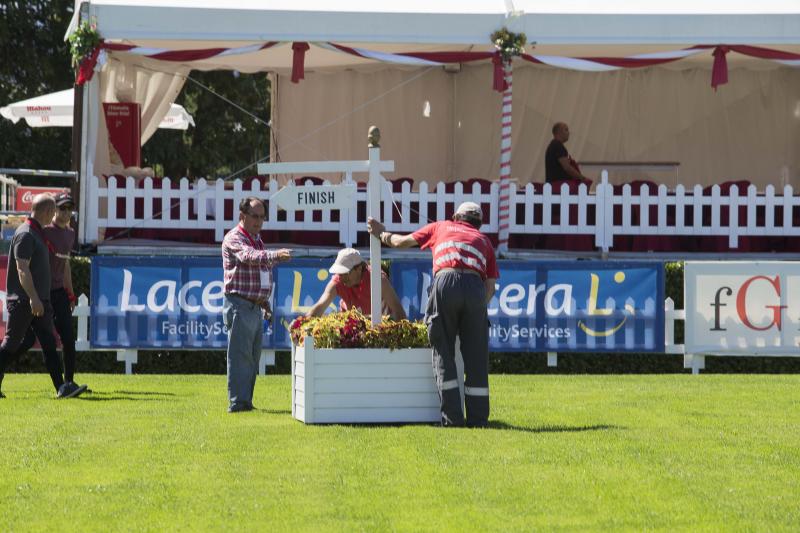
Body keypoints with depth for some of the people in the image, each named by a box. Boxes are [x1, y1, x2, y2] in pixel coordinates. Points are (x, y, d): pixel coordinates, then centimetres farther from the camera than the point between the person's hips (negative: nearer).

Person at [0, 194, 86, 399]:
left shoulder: (39, 233, 17)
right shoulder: (25, 234, -14)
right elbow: (22, 269, -21)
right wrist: (33, 298, -26)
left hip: (39, 301, 9)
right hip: (22, 301, -9)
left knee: (49, 343, 1)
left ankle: (61, 387, -5)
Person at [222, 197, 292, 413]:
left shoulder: (257, 240, 19)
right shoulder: (234, 239, -9)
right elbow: (249, 256, -31)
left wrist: (264, 301, 21)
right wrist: (274, 255, -46)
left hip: (256, 307, 9)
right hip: (240, 305, -9)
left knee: (253, 357, 9)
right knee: (240, 356, -10)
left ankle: (246, 401, 13)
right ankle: (237, 402, -11)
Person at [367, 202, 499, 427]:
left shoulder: (441, 227, 27)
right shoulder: (483, 240, 28)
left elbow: (402, 242, 29)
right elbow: (490, 284, 17)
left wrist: (381, 234, 46)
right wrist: (479, 308, 27)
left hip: (444, 282, -1)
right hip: (475, 286, 1)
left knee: (443, 353, 5)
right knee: (476, 357, 6)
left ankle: (452, 417, 1)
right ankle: (478, 418, 5)